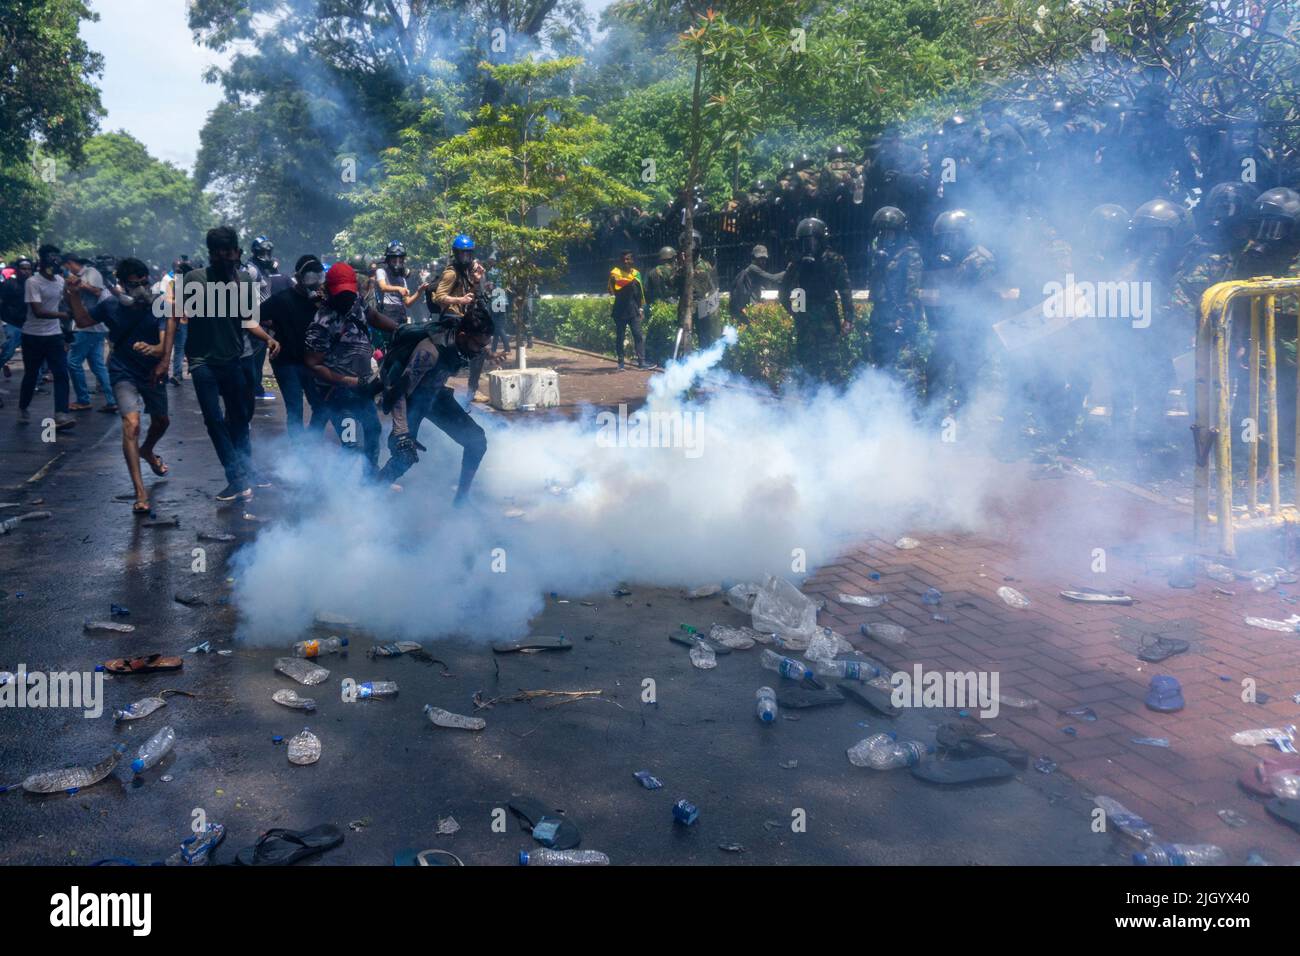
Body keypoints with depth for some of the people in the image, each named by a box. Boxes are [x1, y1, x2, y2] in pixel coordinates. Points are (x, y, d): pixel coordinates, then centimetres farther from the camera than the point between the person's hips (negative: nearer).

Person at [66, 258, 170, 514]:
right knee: (131, 423, -22)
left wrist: (153, 349, -44)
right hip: (124, 373, -2)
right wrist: (74, 294, -4)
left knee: (161, 421, 22)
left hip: (152, 372, 2)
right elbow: (82, 321, 9)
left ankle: (147, 451, 59)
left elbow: (165, 344, -22)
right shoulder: (110, 306, -9)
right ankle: (140, 491, -25)